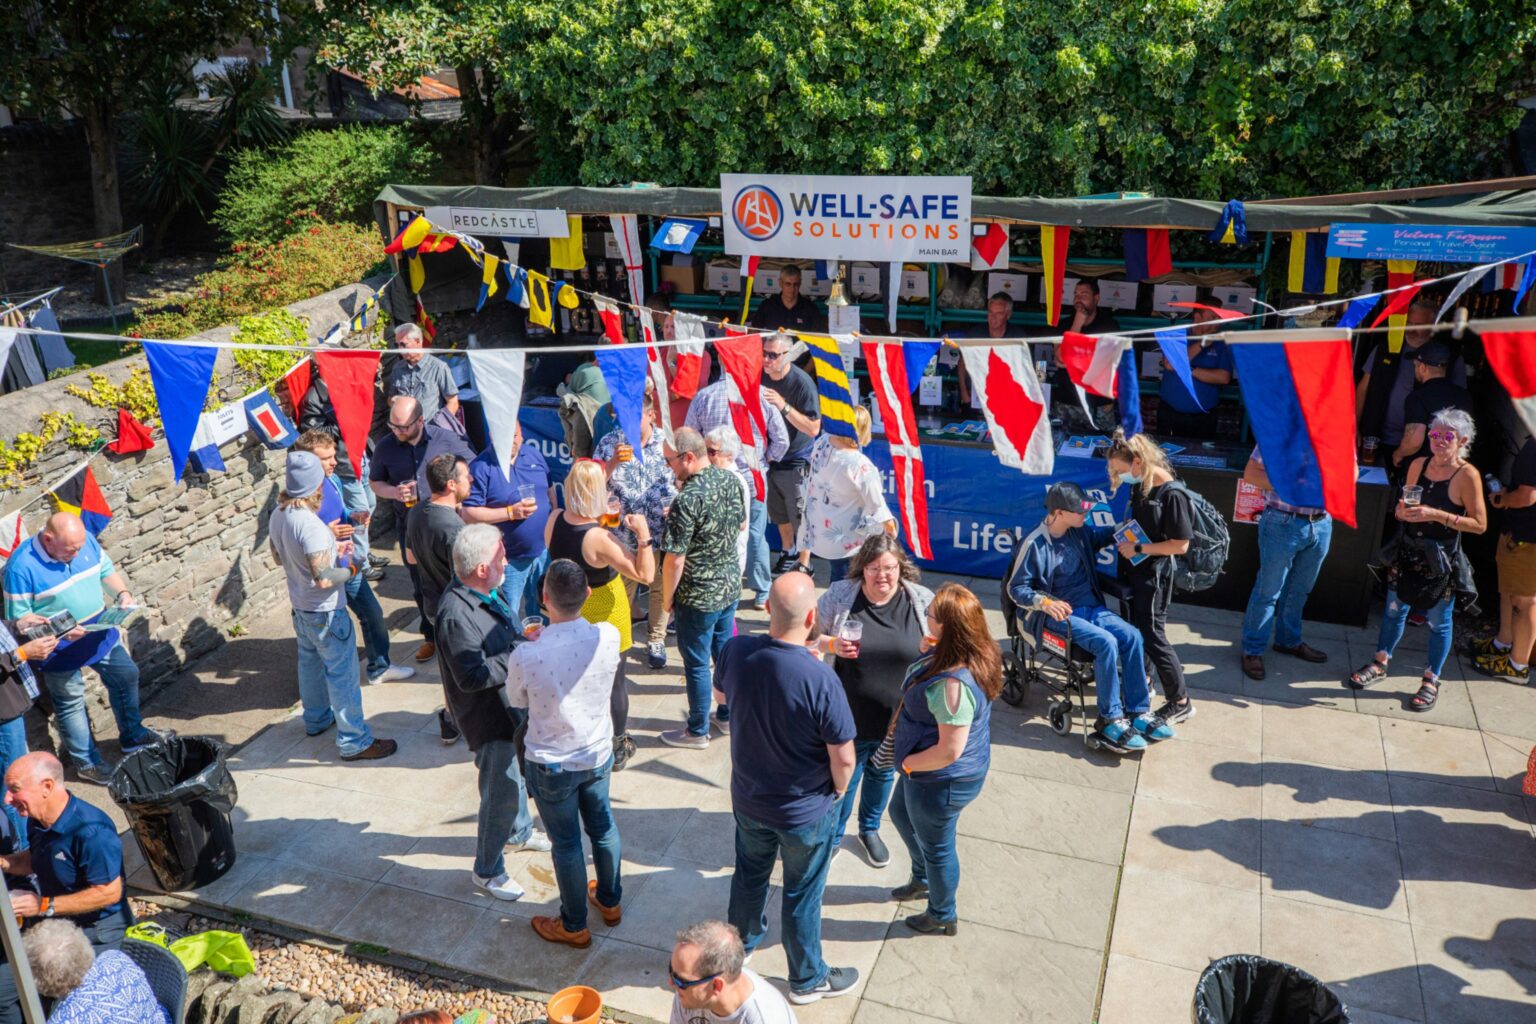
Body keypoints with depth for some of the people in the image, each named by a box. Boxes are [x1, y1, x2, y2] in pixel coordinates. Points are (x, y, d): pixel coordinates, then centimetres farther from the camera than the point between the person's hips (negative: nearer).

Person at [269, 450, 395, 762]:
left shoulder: (277, 517, -4)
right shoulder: (310, 524, -31)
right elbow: (324, 579, -31)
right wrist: (351, 568, -12)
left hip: (300, 607, 9)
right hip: (326, 611, -9)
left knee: (310, 662, 26)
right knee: (342, 674, 1)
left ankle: (316, 718, 45)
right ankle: (355, 741, 10)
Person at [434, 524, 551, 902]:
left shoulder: (487, 593, -1)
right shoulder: (457, 614, -31)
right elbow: (472, 676, -31)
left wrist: (524, 639, -3)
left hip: (513, 704, 9)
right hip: (489, 718, -9)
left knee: (515, 774, 28)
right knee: (501, 793, 3)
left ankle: (520, 831, 53)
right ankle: (487, 871, 23)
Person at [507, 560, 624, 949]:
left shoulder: (525, 657, -30)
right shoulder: (608, 637, -22)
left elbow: (517, 701, -8)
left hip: (552, 767, -3)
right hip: (598, 754, 3)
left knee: (566, 844, 16)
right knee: (602, 826, 26)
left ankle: (574, 926, 37)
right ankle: (609, 901, 48)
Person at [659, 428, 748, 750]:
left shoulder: (687, 500, -27)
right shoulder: (729, 479, -4)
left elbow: (675, 558, -23)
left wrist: (667, 597, -10)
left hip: (698, 597, -7)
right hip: (730, 586, 8)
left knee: (697, 663, 8)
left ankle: (697, 732, 23)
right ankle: (728, 716, 37)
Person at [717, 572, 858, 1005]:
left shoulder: (736, 652, -20)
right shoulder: (821, 680, -35)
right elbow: (843, 759, -24)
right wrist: (838, 790, -1)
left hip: (748, 798, 4)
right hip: (806, 811, -4)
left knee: (749, 875, 29)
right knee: (802, 895, 19)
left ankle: (741, 942, 55)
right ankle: (807, 979, 42)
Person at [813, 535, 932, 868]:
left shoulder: (922, 600, -10)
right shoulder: (839, 596, -13)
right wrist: (833, 645, -23)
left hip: (899, 716, 2)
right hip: (849, 715, -2)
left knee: (883, 774, 24)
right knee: (842, 777, 13)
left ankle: (870, 829, 51)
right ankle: (832, 836, 40)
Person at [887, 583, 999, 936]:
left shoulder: (952, 684, -39)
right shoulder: (976, 654, -10)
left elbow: (949, 751, -34)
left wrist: (907, 763, -18)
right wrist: (929, 652, -5)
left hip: (942, 780, -10)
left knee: (936, 847, 17)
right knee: (901, 814, 32)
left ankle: (943, 917, 44)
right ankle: (923, 879, 58)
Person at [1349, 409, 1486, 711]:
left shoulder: (1467, 475, -14)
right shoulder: (1418, 465, 1)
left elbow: (1480, 524, -14)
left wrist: (1436, 515, -23)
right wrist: (1403, 511, -11)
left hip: (1442, 561, -4)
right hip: (1408, 553, 5)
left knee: (1438, 622, 9)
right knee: (1394, 610, 16)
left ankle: (1431, 680, 25)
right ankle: (1380, 663, 35)